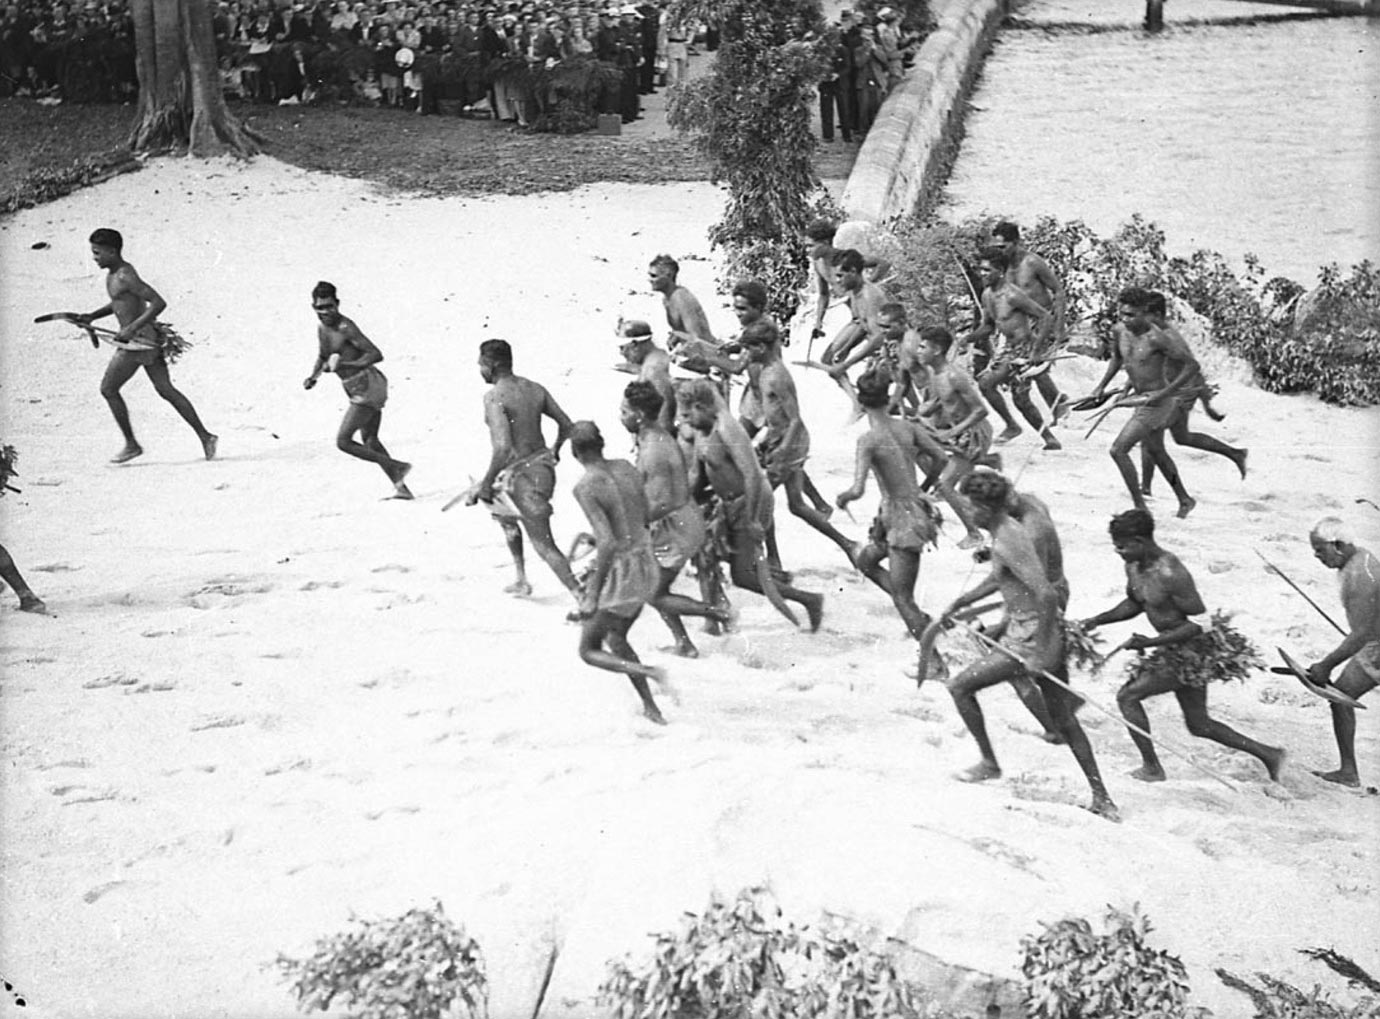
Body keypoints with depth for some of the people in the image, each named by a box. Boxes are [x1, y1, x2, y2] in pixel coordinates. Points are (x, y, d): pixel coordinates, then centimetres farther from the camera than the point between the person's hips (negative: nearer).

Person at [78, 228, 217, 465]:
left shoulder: (125, 277, -18)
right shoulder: (114, 273, 12)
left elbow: (159, 303, -24)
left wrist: (132, 327, -26)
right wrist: (92, 316, 16)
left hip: (138, 339, -10)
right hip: (148, 338, 10)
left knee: (108, 389, 0)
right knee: (165, 389, 9)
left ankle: (131, 444, 7)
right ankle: (205, 436, 9)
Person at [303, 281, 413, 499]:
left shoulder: (346, 328, -19)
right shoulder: (322, 327, 9)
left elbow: (376, 354, -24)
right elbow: (322, 357, 26)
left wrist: (345, 364, -31)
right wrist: (313, 377, 8)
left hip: (368, 385, -10)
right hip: (356, 389, 10)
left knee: (343, 441, -11)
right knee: (370, 441, 18)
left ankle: (396, 467, -3)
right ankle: (401, 487, 24)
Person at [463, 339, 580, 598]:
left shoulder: (494, 397, -18)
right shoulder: (535, 389, 4)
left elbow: (503, 447, -26)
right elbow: (566, 424, 11)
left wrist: (486, 484, -17)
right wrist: (555, 451, 30)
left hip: (520, 476, -8)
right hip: (543, 468, 8)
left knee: (544, 545, -2)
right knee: (504, 513, 33)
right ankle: (522, 580, 36)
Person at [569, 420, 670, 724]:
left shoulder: (585, 488, -19)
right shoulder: (626, 468, 3)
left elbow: (608, 543, -25)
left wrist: (593, 593, -19)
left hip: (619, 572, -7)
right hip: (646, 565, 7)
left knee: (589, 651, 10)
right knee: (615, 640, 27)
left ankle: (649, 673, -13)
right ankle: (651, 708, 23)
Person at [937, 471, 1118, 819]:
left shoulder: (1007, 542, -20)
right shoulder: (1011, 528, 11)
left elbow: (1046, 593, -29)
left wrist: (1041, 652, -29)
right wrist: (961, 602, 29)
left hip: (1032, 636, -10)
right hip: (1051, 632, 10)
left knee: (960, 687, 1)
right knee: (1063, 720, 16)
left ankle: (989, 763, 13)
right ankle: (1101, 798, 18)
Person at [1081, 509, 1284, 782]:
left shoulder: (1170, 574, -26)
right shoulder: (1133, 567, 2)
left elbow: (1200, 622, -23)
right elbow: (1134, 604, 21)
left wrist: (1151, 642, -25)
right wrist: (1098, 620, 7)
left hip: (1190, 649, -9)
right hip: (1173, 648, 9)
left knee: (1127, 696, -7)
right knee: (1198, 724, 17)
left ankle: (1152, 768, 3)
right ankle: (1268, 754, 26)